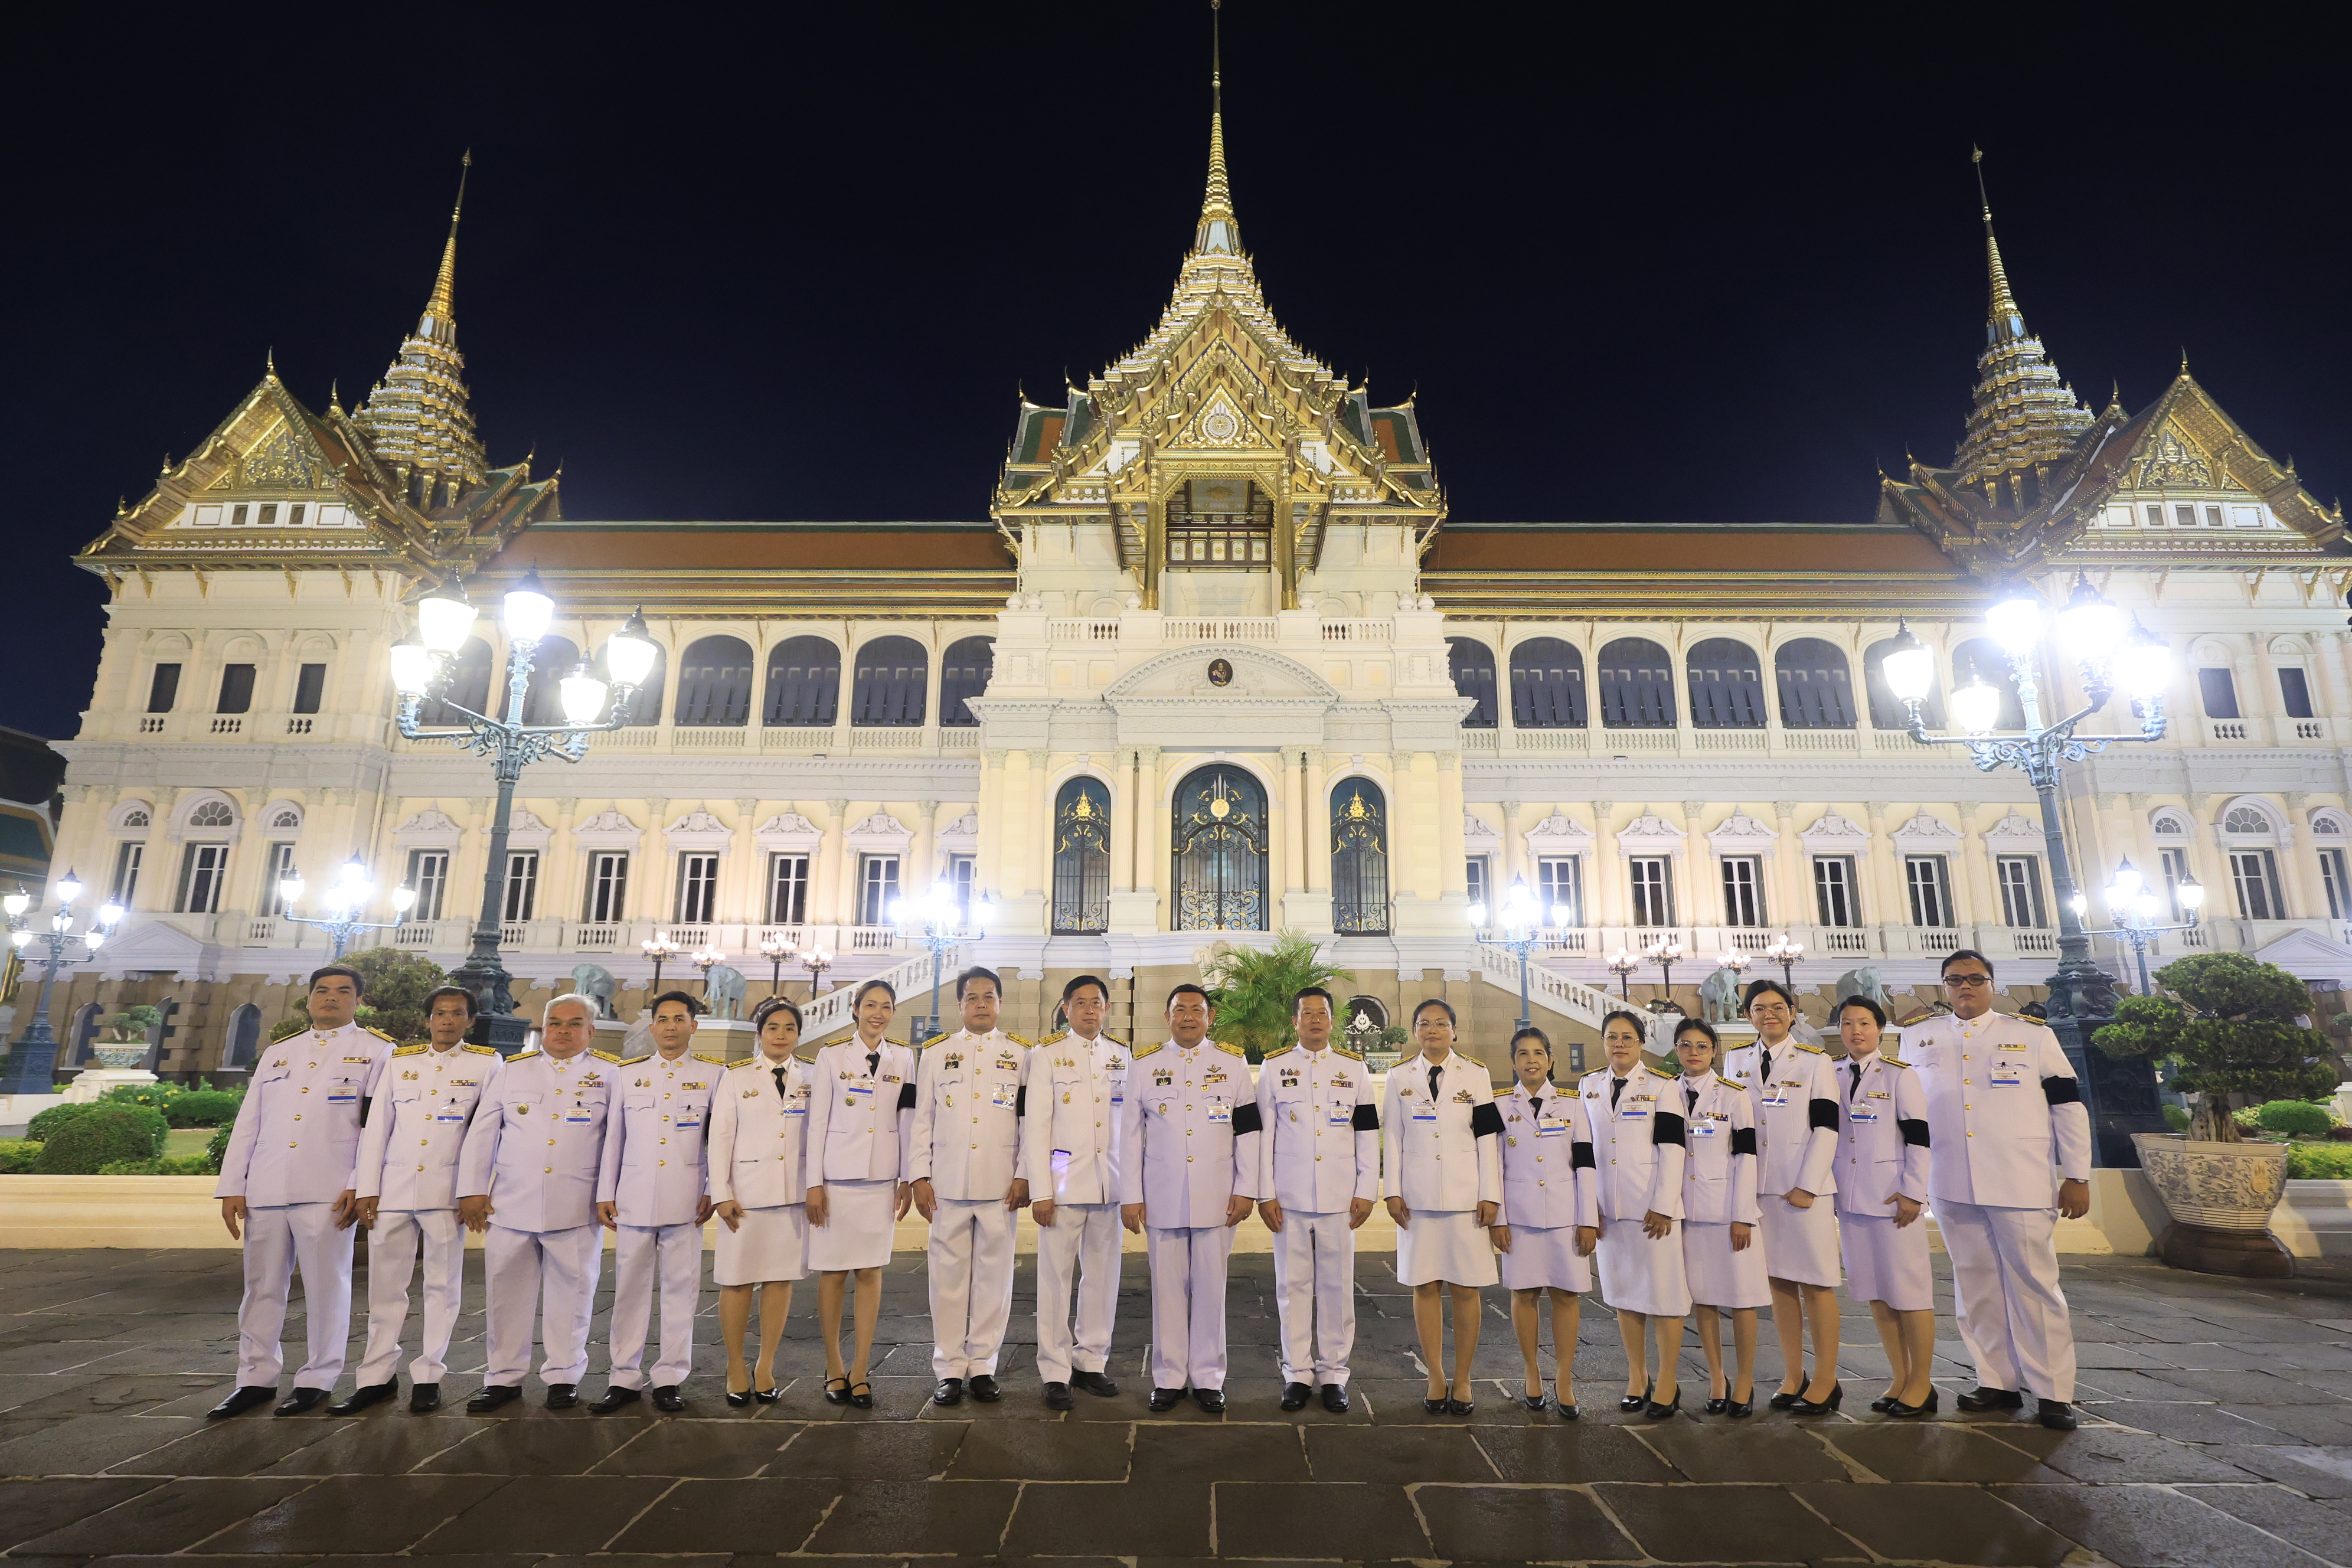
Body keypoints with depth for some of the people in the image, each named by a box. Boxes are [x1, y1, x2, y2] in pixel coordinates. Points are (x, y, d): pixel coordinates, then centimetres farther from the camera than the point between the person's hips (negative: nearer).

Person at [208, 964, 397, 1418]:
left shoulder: (376, 1052, 2)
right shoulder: (277, 1053, 18)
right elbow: (247, 1124, 16)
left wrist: (360, 1186, -12)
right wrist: (232, 1187, 7)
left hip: (328, 1192, -5)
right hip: (266, 1190, 5)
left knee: (325, 1288, 2)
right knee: (262, 1287, 11)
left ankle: (317, 1380, 14)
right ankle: (256, 1379, 24)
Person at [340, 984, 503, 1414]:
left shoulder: (487, 1064, 3)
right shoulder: (399, 1062, 11)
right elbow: (376, 1128, 10)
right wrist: (367, 1189, 3)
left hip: (447, 1191, -2)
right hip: (393, 1188, 3)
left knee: (442, 1285, 3)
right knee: (385, 1285, 7)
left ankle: (428, 1377, 13)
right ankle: (377, 1377, 19)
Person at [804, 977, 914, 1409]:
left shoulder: (903, 1059, 7)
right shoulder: (831, 1057, 2)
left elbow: (907, 1122, 7)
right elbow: (817, 1121, 0)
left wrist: (907, 1179, 4)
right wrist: (814, 1183, -4)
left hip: (881, 1179, 2)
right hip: (837, 1175, -1)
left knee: (871, 1272, 2)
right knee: (833, 1272, 2)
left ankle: (860, 1371, 11)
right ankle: (834, 1369, 17)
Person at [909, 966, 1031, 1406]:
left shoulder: (1020, 1054, 7)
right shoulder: (935, 1053, 10)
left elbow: (1030, 1120, 5)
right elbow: (922, 1120, 8)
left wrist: (1024, 1176, -2)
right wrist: (919, 1177, 1)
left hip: (1000, 1186, 0)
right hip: (947, 1184, 1)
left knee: (994, 1276, 4)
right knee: (948, 1276, 4)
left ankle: (983, 1367, 16)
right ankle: (949, 1370, 16)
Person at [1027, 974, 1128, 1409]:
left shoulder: (1121, 1056, 10)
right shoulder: (1047, 1055, 0)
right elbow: (1037, 1125, -4)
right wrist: (1040, 1191, -10)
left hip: (1109, 1185, 3)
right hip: (1064, 1184, -3)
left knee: (1103, 1277, 8)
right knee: (1056, 1279, 1)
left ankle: (1091, 1361, 22)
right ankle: (1056, 1373, 12)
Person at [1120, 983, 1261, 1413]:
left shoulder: (1233, 1062, 4)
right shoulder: (1144, 1064, 3)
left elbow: (1248, 1131, 4)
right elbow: (1130, 1135, 3)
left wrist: (1244, 1190, -1)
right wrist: (1130, 1197, 0)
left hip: (1215, 1197, 0)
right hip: (1161, 1197, 0)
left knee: (1210, 1287, 7)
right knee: (1167, 1288, 8)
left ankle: (1208, 1378, 21)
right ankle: (1168, 1378, 22)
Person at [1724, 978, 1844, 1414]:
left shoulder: (1815, 1062, -1)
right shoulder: (1736, 1061, 9)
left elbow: (1826, 1128, -5)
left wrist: (1806, 1186, -12)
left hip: (1805, 1187, -4)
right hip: (1757, 1188, 4)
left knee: (1815, 1282, 0)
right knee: (1778, 1280, 9)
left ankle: (1826, 1380, 10)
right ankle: (1793, 1375, 18)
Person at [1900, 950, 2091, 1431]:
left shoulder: (2033, 1037, 6)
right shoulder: (1918, 1040, 11)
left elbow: (2069, 1107, 5)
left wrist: (2077, 1177, 0)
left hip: (2022, 1183, -2)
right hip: (1951, 1185, 3)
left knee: (2035, 1283, -2)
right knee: (1976, 1284, 8)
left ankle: (2053, 1392, 7)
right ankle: (1998, 1382, 17)